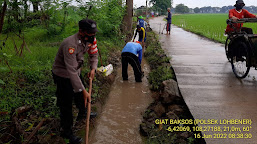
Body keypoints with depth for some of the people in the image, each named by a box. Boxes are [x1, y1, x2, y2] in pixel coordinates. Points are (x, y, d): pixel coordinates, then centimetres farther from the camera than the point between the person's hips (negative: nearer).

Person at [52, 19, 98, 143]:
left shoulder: (90, 39, -13)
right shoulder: (70, 44, -38)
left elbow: (94, 54, 6)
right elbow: (71, 71, -37)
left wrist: (93, 68, -11)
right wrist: (83, 90, -35)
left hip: (76, 71, 8)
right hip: (63, 74, -8)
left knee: (80, 93, 24)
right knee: (66, 103, -1)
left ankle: (82, 113, 52)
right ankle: (66, 131, 16)